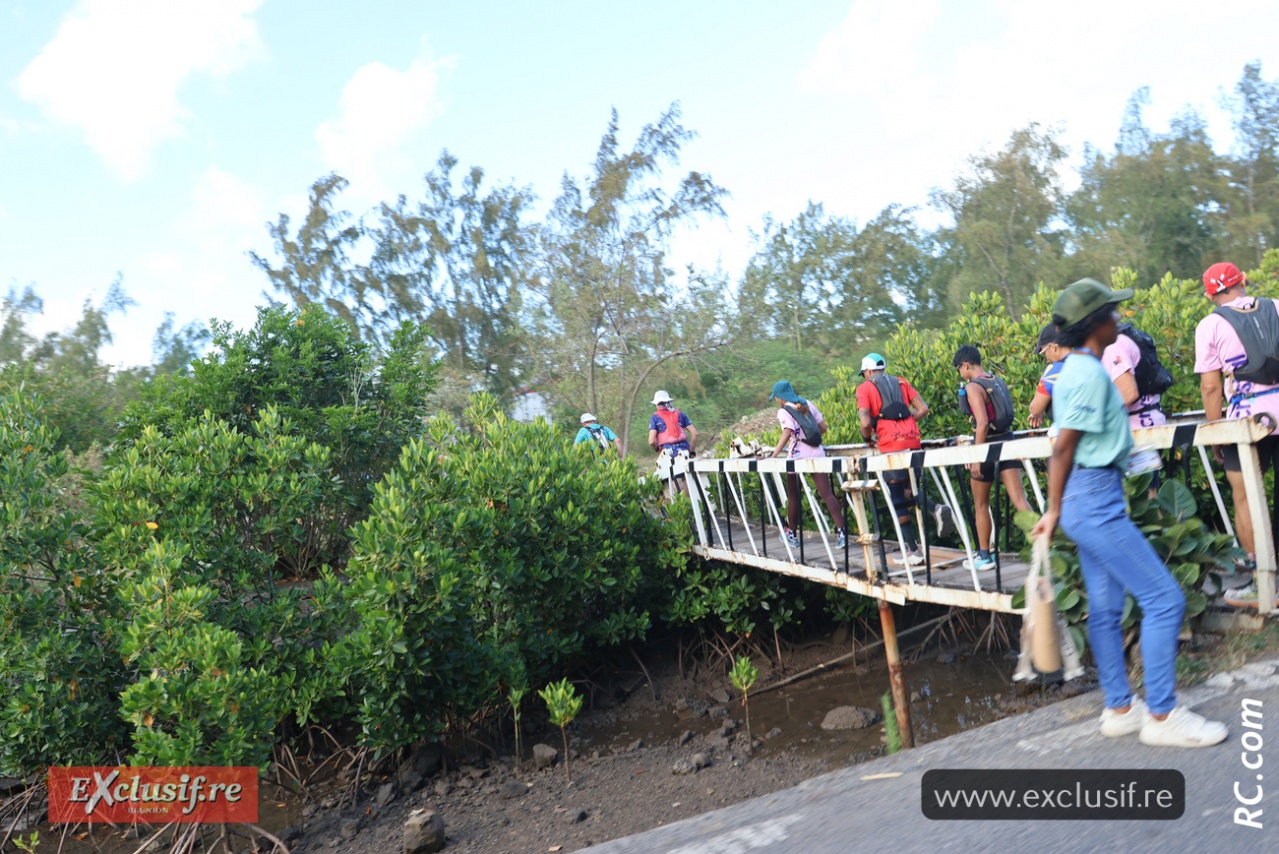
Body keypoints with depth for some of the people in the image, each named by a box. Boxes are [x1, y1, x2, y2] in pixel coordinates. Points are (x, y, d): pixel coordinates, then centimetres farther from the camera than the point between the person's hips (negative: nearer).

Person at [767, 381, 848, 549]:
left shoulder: (783, 412, -4)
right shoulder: (808, 404, 13)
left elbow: (787, 433, -20)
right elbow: (823, 427, 13)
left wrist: (773, 456, -25)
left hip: (797, 457, -4)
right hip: (817, 454, 4)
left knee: (793, 496, 12)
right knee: (827, 493, -2)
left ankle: (792, 535, 22)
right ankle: (841, 530, -15)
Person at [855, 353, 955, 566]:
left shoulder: (865, 388, 4)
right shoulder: (900, 382, 19)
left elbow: (866, 423, -9)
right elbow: (923, 409, 11)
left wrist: (868, 439, 10)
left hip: (890, 444, -5)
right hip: (913, 440, 5)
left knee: (897, 499, 4)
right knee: (907, 491, 21)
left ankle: (913, 551, 6)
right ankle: (936, 509, -6)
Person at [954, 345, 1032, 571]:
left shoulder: (973, 387, -14)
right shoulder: (998, 381, 10)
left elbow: (982, 423, -21)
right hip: (1006, 441, 6)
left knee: (981, 505, 9)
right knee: (1018, 497, 0)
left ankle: (984, 556, 18)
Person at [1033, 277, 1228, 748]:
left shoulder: (1077, 368, 13)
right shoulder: (1091, 373, -17)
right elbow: (1062, 447, -19)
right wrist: (1054, 511, -13)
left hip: (1091, 500, 10)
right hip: (1095, 500, -10)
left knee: (1106, 608, 14)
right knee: (1164, 598, -5)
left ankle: (1120, 709, 24)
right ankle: (1161, 715, 3)